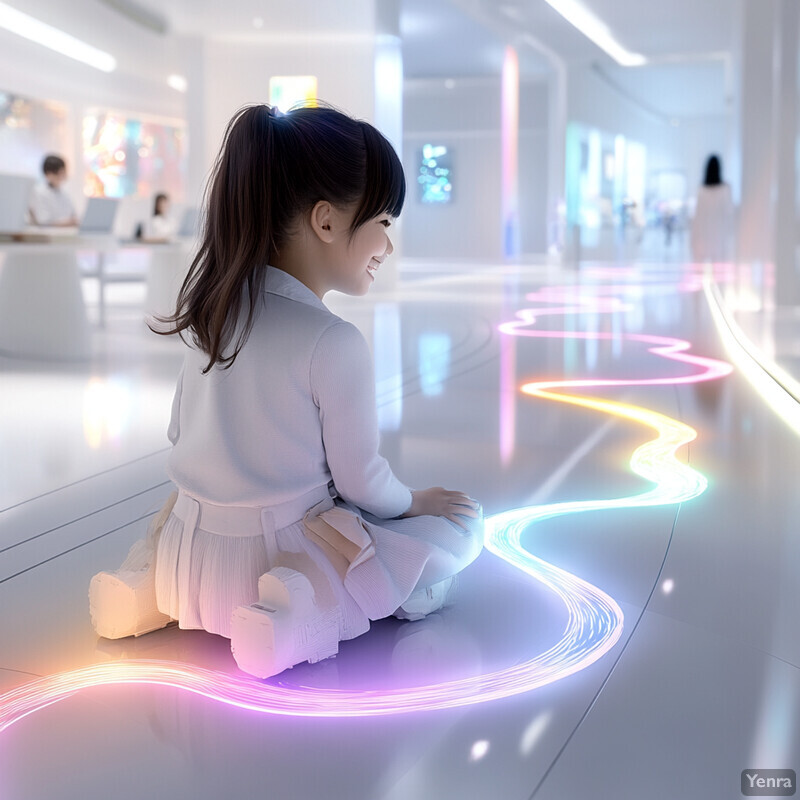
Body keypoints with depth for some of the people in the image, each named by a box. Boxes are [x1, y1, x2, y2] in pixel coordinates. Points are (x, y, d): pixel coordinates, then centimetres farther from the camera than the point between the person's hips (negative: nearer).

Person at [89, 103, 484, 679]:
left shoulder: (213, 309, 2)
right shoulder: (335, 344, -19)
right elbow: (360, 479, -11)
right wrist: (412, 501, 11)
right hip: (283, 549, -6)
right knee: (463, 521, 4)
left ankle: (149, 585, 9)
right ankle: (302, 609, -15)